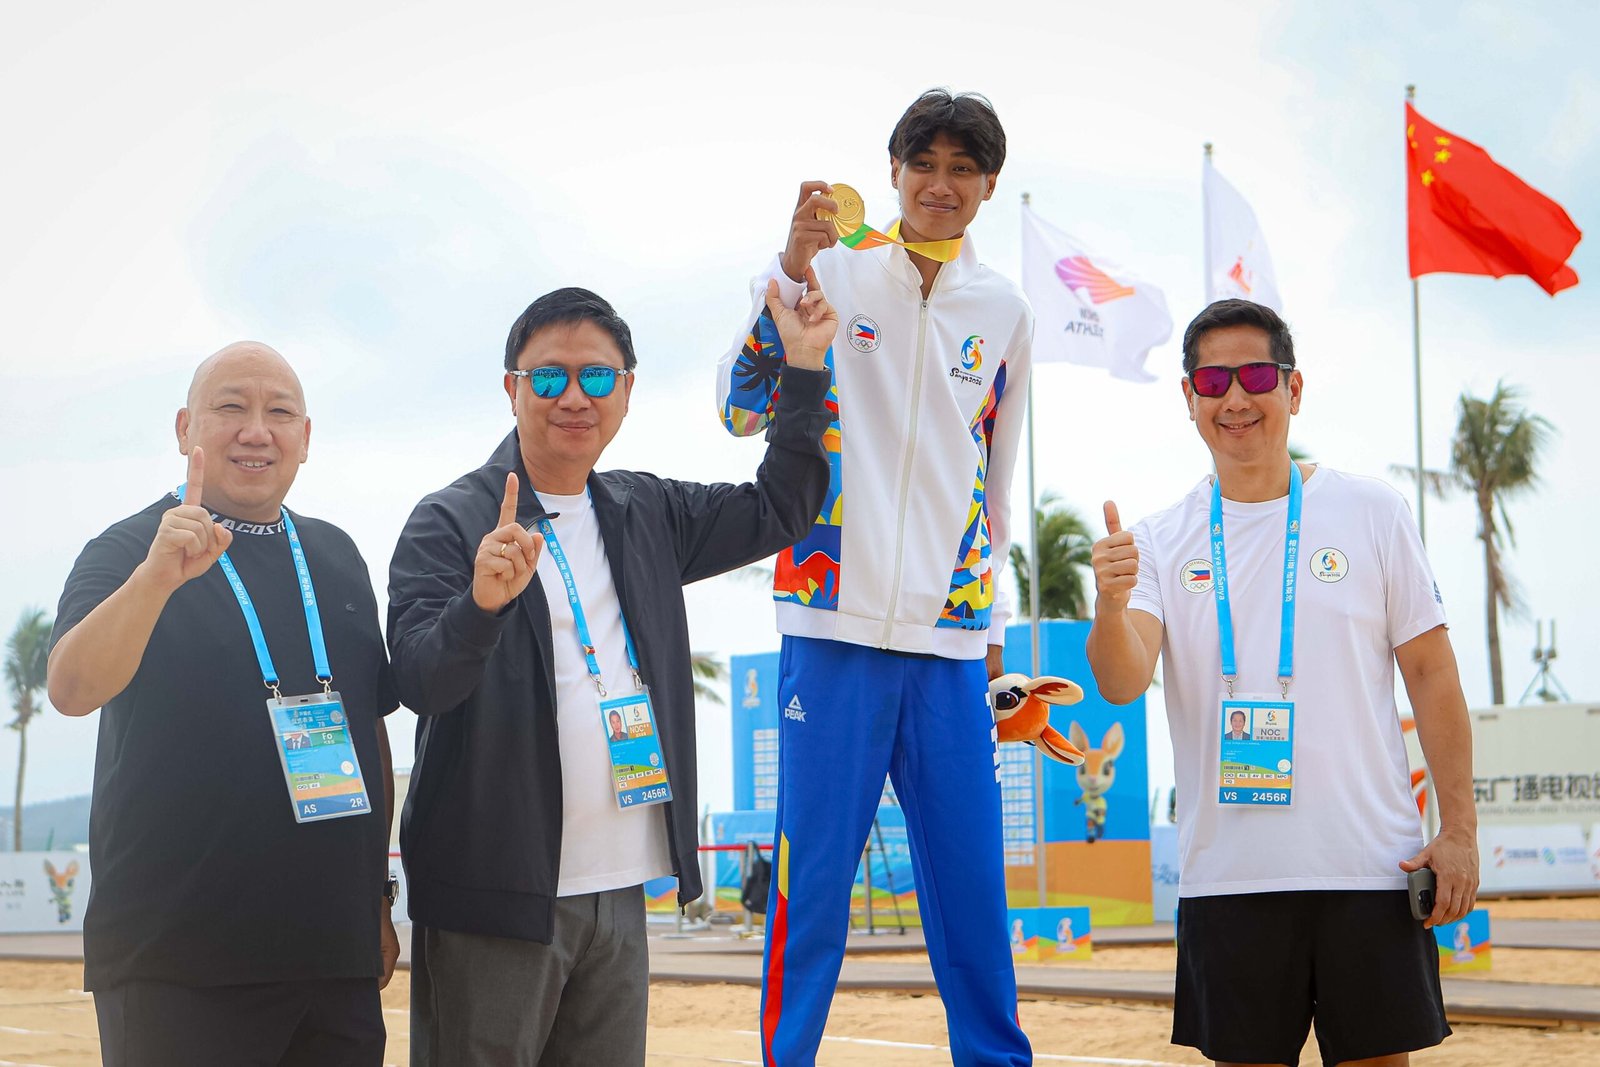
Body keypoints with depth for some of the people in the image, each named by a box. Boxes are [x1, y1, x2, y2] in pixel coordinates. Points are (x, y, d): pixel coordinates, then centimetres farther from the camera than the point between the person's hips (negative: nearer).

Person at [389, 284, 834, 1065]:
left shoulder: (645, 515, 12)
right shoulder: (449, 522, -7)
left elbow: (776, 509, 22)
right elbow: (417, 679, -17)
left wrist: (803, 369, 13)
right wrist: (481, 601, -37)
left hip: (620, 889, 6)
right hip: (496, 892, -5)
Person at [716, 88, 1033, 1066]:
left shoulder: (1006, 314, 13)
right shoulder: (830, 274, 5)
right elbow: (745, 411, -5)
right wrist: (792, 274, -16)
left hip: (950, 635, 3)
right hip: (835, 620, -2)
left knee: (972, 881, 4)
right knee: (813, 878, -2)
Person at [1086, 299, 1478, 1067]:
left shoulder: (1371, 513, 4)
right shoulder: (1161, 541, 5)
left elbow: (1431, 673, 5)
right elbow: (1123, 682, -9)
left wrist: (1459, 829, -2)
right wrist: (1110, 607, -31)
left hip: (1370, 866, -1)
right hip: (1227, 877, 1)